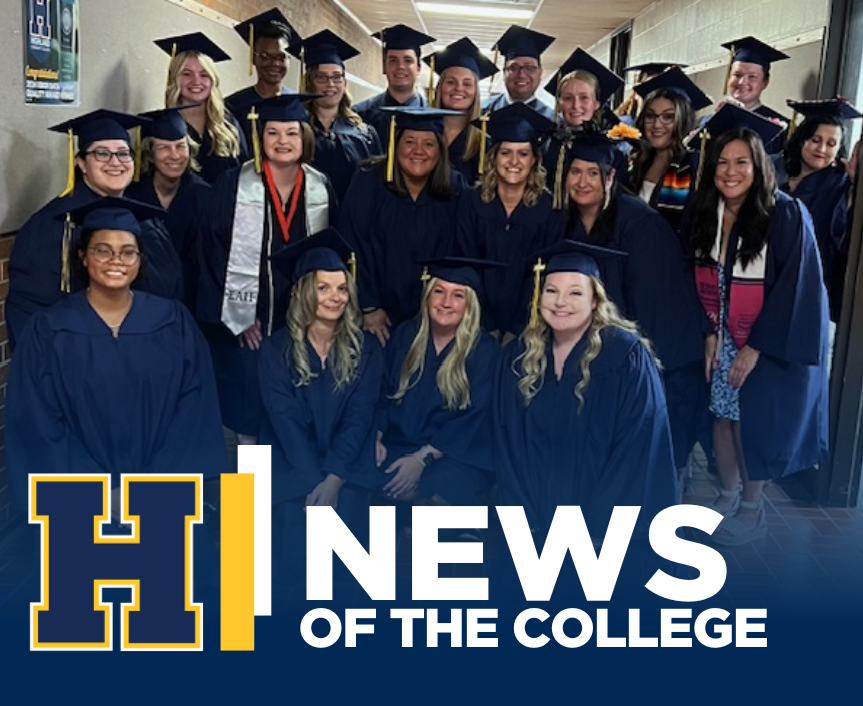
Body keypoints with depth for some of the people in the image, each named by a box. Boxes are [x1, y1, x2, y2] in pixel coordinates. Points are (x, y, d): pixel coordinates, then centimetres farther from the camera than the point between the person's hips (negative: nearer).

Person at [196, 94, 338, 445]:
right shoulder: (232, 186, -9)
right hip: (246, 318, -3)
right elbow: (212, 252, -9)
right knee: (248, 403, 5)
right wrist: (238, 315, -11)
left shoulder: (321, 189, 2)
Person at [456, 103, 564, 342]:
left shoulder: (550, 209, -4)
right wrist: (489, 329, -11)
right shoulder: (472, 202, -3)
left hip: (525, 326, 0)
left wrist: (515, 331, -11)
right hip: (480, 324, 0)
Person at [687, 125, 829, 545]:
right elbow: (703, 282, 6)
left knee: (755, 421, 2)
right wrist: (709, 333, -5)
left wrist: (756, 347, -17)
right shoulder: (705, 214, 0)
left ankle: (751, 510, 20)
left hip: (771, 343, -5)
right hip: (724, 337, 5)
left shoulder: (786, 215, -16)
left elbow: (795, 287, -17)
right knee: (722, 416, 9)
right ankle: (727, 497, 29)